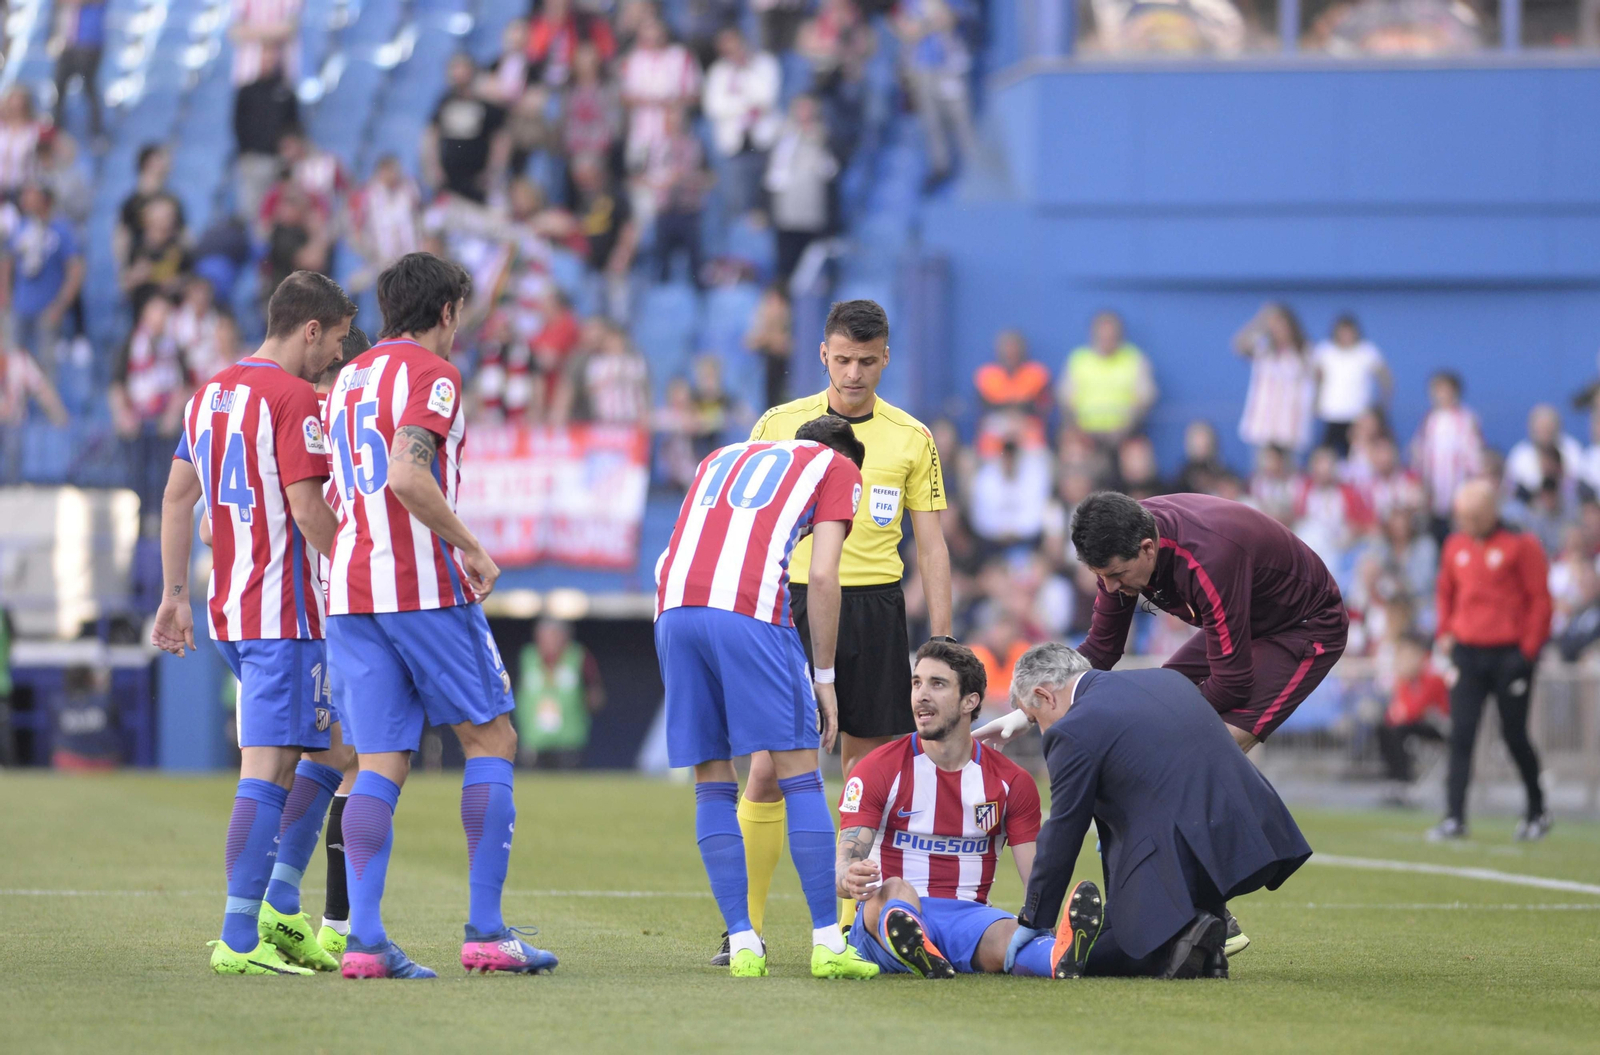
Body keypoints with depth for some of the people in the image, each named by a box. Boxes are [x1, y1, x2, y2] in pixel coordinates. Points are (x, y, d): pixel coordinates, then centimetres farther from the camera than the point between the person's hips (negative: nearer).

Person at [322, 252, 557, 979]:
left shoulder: (349, 378, 18)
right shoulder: (430, 372, -7)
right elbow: (407, 474, -21)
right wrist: (469, 546, -13)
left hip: (350, 589, 7)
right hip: (423, 584, -7)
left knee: (380, 763, 4)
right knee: (490, 740, 4)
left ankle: (363, 935, -7)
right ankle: (485, 929, -2)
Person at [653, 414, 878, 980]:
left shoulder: (722, 457, 34)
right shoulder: (838, 468, 20)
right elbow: (821, 575, 5)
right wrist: (824, 678, 9)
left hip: (673, 610, 4)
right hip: (751, 612, -4)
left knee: (713, 785, 10)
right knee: (799, 779, 2)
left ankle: (742, 943, 4)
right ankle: (827, 944, -1)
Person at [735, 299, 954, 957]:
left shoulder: (911, 439, 7)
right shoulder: (780, 426, 5)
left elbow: (931, 546, 8)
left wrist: (943, 642, 2)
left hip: (873, 607, 1)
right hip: (792, 603, -1)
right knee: (767, 771, -7)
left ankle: (851, 929, 10)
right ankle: (745, 927, -3)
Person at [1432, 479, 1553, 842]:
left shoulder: (1521, 545, -7)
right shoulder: (1456, 546, 9)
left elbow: (1539, 600, -6)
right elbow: (1446, 591, 22)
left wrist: (1528, 649, -10)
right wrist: (1445, 633, 10)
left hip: (1509, 655, -4)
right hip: (1467, 653, 4)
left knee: (1514, 734, 3)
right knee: (1461, 734, -5)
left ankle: (1537, 812, 22)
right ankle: (1454, 818, -8)